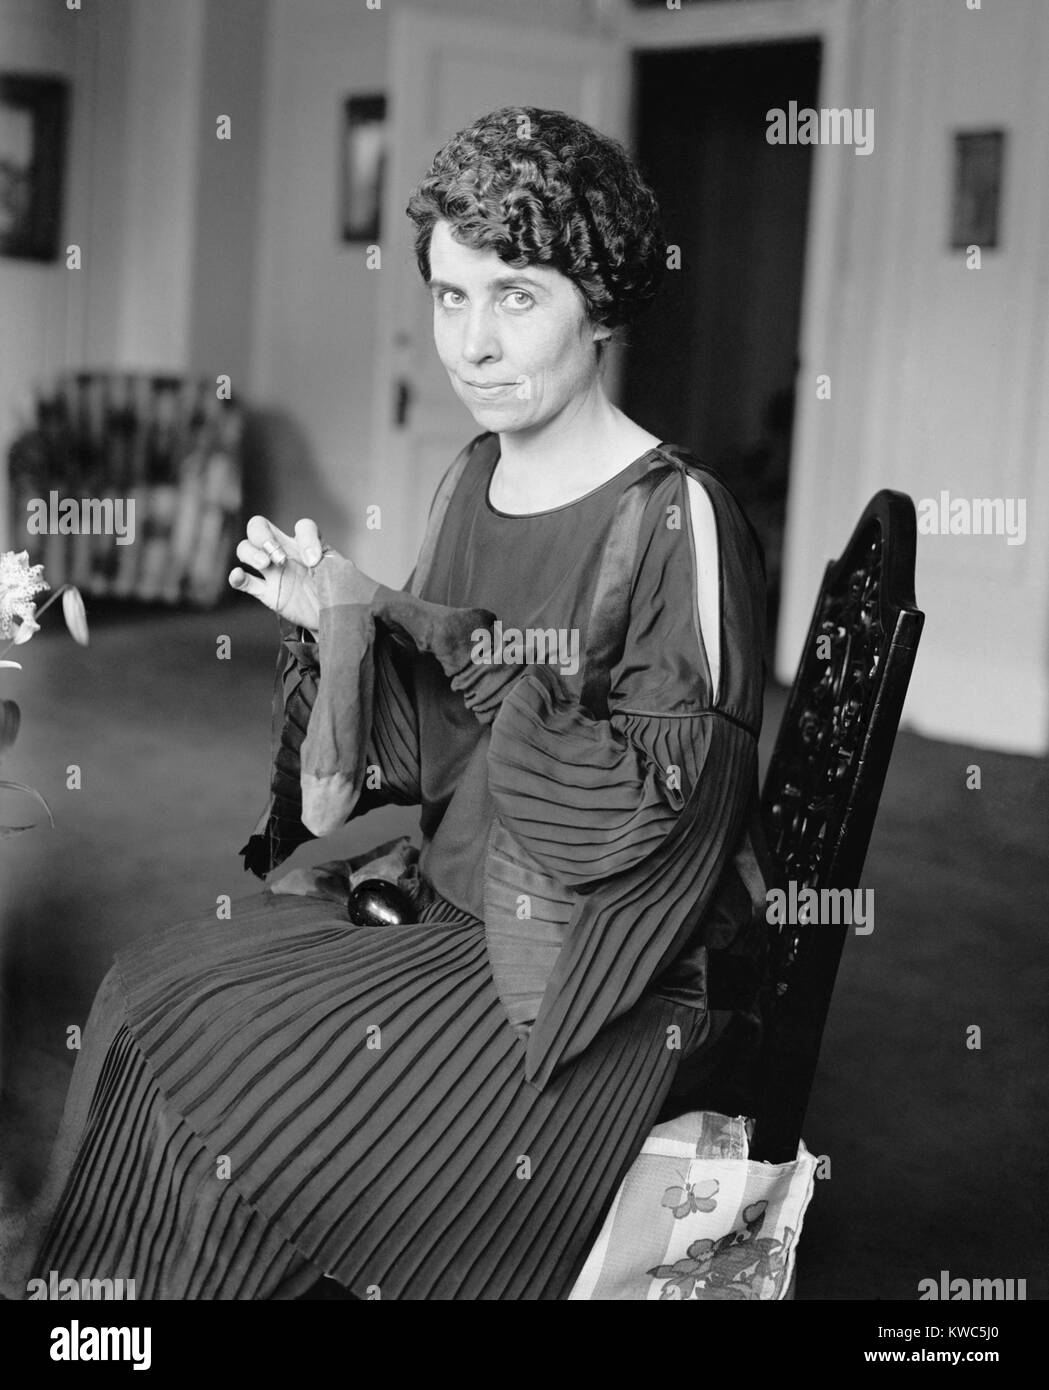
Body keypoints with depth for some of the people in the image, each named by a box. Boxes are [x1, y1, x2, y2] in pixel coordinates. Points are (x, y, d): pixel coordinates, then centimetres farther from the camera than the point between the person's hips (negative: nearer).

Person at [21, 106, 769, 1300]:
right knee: (147, 1001, -4)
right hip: (448, 912, 7)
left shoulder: (673, 520, -17)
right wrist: (334, 625, -10)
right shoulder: (473, 482, 5)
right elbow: (423, 754, 10)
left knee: (255, 1103, -16)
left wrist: (430, 632, -20)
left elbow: (660, 812, -20)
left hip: (617, 979, -7)